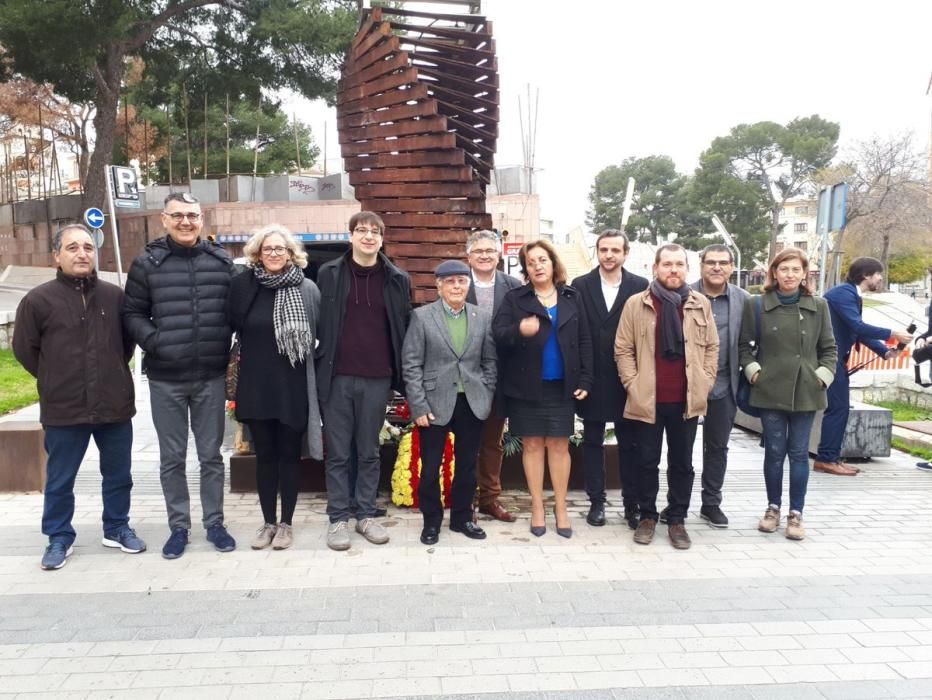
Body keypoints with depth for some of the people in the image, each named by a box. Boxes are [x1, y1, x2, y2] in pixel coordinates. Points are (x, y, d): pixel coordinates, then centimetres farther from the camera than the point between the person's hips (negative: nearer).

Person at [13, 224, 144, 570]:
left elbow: (129, 340, 16)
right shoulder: (38, 299, -5)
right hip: (63, 409, -2)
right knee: (59, 480, 11)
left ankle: (117, 528, 32)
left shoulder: (115, 295, 1)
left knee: (118, 475, 14)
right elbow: (24, 349, 4)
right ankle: (59, 538, 28)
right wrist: (56, 380, 6)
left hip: (114, 405, 2)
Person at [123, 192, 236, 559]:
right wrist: (154, 341, -12)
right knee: (172, 458, 10)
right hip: (165, 379, 0)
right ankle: (178, 526, 24)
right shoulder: (147, 263, 0)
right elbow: (132, 314, 3)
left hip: (210, 377, 1)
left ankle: (214, 523, 24)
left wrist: (225, 348, -2)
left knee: (211, 454, 10)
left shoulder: (221, 260, 3)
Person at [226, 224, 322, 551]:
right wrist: (246, 357, 5)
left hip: (293, 386, -1)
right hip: (256, 385, 2)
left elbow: (319, 336, -1)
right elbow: (230, 327, 7)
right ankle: (268, 521, 26)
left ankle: (286, 523, 22)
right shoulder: (242, 284, 0)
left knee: (289, 454, 9)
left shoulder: (307, 289, -4)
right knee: (264, 456, 12)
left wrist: (315, 383, -1)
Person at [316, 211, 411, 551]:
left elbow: (403, 329, 8)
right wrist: (320, 367, 1)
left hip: (377, 379, 1)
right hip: (337, 377, -1)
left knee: (369, 452, 11)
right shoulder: (329, 273, 4)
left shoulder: (398, 280, 6)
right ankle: (338, 519, 16)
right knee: (338, 453, 6)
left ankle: (366, 515, 22)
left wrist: (402, 375, 5)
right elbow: (317, 323, 5)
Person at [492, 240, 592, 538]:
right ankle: (537, 507, 18)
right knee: (532, 444, 6)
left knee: (559, 446, 5)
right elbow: (498, 333, -10)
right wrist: (519, 330, -32)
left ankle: (561, 508, 17)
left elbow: (584, 342, 6)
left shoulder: (572, 297, 7)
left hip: (561, 386, 1)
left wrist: (584, 380, -1)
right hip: (527, 385, -1)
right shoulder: (514, 298, 1)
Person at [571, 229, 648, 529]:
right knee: (593, 443, 10)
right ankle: (596, 502, 21)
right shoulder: (580, 285, 0)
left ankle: (632, 504, 20)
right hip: (592, 379, 0)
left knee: (629, 444, 8)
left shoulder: (640, 287, 0)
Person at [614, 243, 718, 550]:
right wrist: (633, 385, -7)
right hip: (648, 399, -2)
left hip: (687, 400, 2)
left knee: (682, 462, 11)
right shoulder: (636, 304, -2)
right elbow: (623, 349, 0)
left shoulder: (701, 304, 5)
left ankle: (677, 519, 23)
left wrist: (704, 384, 2)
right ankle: (647, 516, 23)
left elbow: (712, 347, 9)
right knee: (648, 461, 9)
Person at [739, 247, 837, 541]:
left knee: (799, 452, 5)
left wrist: (823, 375, -3)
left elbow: (829, 348, 9)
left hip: (806, 392, 1)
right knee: (774, 451, 5)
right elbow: (744, 345, 6)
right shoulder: (756, 305, 0)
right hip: (770, 391, -1)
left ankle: (796, 513, 16)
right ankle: (773, 507, 22)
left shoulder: (819, 306, 4)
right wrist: (753, 370, -6)